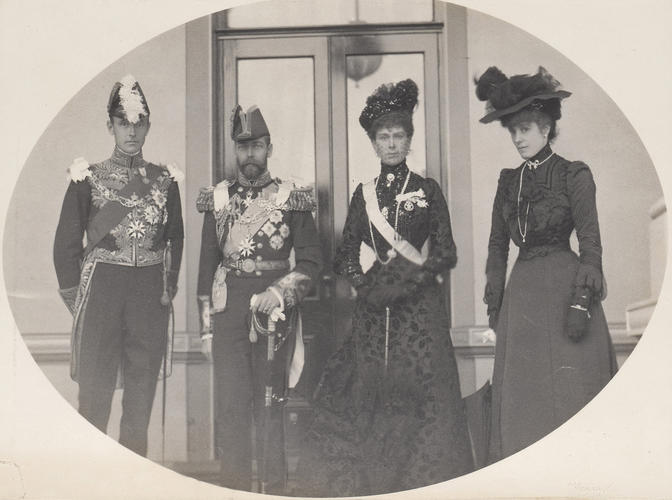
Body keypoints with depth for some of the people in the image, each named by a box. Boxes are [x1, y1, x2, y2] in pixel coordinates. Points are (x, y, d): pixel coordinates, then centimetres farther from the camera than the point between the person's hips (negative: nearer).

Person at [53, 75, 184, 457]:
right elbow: (67, 242, 2)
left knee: (143, 385, 8)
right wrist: (74, 297, -2)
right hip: (101, 288, -2)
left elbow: (175, 239, 15)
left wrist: (168, 287, 7)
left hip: (150, 294, 2)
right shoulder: (88, 178, 1)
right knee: (95, 388, 1)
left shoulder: (165, 180, 8)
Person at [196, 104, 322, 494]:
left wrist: (279, 291, -15)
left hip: (274, 311, -2)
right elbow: (207, 265, 10)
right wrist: (206, 327, 7)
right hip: (228, 312, 2)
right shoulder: (218, 199, 9)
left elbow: (312, 259, 0)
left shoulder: (291, 198, 2)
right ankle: (235, 487, 11)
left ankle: (275, 488, 14)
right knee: (231, 404, 2)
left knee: (270, 404, 5)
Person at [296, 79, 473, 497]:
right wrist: (366, 285, -6)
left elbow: (446, 255, 1)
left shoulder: (428, 190, 4)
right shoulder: (364, 193, 11)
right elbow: (347, 255, 10)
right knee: (369, 392, 1)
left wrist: (406, 278, -10)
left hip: (420, 309, -2)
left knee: (421, 392, -5)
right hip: (373, 311, 2)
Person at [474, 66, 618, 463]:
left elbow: (591, 244, -7)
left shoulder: (574, 175, -2)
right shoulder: (509, 180, 13)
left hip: (563, 288, -5)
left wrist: (582, 301, -15)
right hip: (521, 293, 5)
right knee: (521, 397, 5)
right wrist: (495, 302, 11)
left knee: (568, 393, -3)